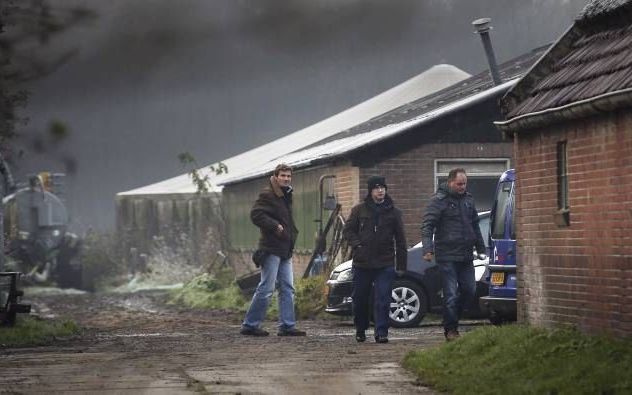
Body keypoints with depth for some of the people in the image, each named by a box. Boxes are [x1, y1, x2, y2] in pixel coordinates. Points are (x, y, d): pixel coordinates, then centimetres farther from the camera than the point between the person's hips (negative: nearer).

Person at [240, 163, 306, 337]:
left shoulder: (286, 196, 18)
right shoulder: (267, 194, -10)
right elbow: (256, 215, -20)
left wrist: (291, 233, 14)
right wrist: (275, 226, -21)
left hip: (285, 251, 9)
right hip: (272, 249, -9)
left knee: (287, 289, 7)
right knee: (266, 288, -8)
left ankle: (287, 326, 8)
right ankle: (250, 325, -3)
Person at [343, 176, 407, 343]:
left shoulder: (393, 212, 6)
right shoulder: (359, 210, 5)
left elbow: (400, 240, 9)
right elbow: (348, 230, 10)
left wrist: (401, 265, 5)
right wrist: (357, 245, -7)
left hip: (385, 265, -1)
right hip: (362, 264, 1)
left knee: (383, 300, -9)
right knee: (359, 298, 8)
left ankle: (381, 332, -7)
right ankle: (360, 329, 26)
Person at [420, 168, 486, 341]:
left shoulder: (468, 199, 14)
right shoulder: (439, 200, -7)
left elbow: (475, 225, 24)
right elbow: (427, 225, -12)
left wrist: (480, 248, 23)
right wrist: (428, 248, -24)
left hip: (466, 256, 7)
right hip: (447, 256, -6)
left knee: (469, 290, 7)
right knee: (451, 294, -5)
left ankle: (452, 318, 26)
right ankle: (451, 329, 3)